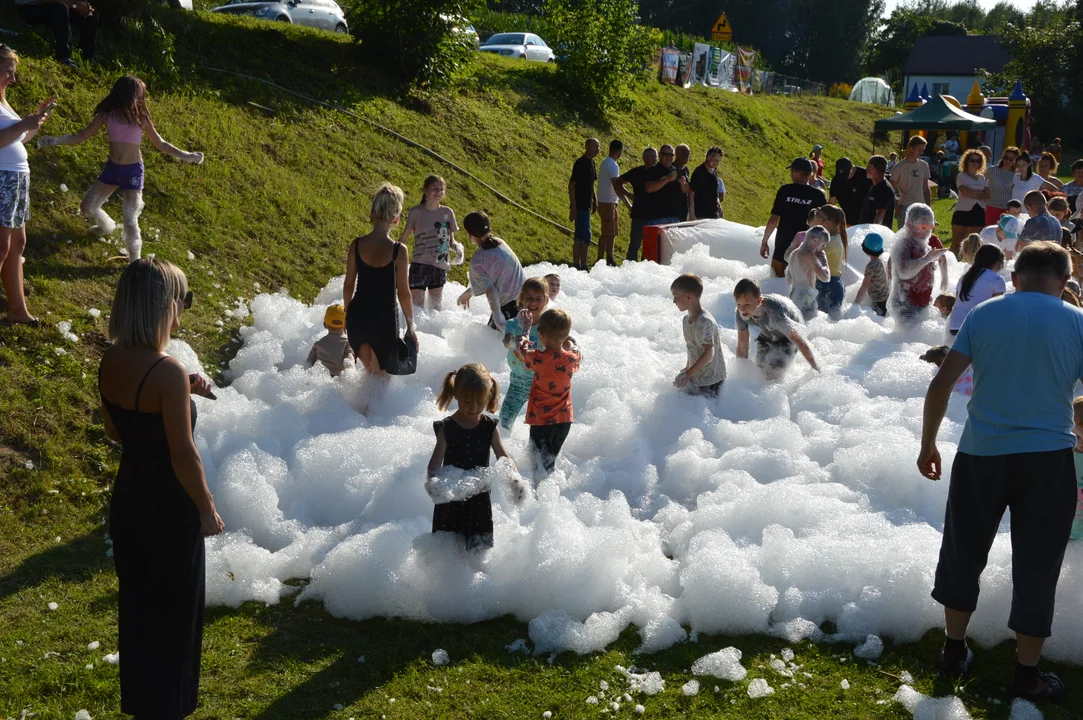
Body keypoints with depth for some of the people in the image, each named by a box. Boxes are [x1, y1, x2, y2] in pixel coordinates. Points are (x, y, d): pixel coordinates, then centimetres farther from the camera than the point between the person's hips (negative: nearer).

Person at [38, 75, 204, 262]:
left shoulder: (140, 118, -9)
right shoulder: (107, 115, -6)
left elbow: (160, 144, 2)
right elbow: (82, 136, -1)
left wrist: (185, 156, -8)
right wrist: (55, 141, -14)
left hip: (133, 171, -3)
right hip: (112, 168, 3)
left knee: (130, 219, -10)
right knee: (87, 206, 9)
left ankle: (135, 261, 4)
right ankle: (107, 226, 43)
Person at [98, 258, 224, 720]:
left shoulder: (110, 363, -4)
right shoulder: (168, 372, -27)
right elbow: (183, 455, -22)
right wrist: (207, 509, -9)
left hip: (126, 500, 7)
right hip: (168, 509, -7)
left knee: (136, 606, 23)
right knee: (174, 613, 12)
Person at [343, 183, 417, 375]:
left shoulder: (357, 244, -7)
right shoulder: (399, 251, -16)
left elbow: (348, 285, 1)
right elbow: (403, 293, -12)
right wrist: (410, 327, -1)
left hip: (358, 315, 3)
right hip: (384, 318, -3)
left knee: (369, 372, 29)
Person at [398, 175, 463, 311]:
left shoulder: (448, 212, 4)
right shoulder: (416, 212, -6)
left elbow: (451, 239, 12)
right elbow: (404, 237, -1)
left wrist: (457, 247, -10)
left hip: (440, 267, 4)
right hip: (420, 265, -4)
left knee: (436, 306, 16)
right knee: (417, 306, -4)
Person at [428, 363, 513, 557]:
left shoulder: (490, 427, -2)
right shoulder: (447, 428, -9)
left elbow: (503, 457, -7)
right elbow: (436, 461, -16)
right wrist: (433, 480, -38)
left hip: (480, 497, 2)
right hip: (451, 496, -2)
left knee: (479, 546, 12)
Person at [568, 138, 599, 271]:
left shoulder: (591, 163, 12)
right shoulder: (580, 163, -14)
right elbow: (571, 185, -16)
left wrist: (595, 202, 18)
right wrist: (573, 208, -20)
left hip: (586, 206, 9)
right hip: (580, 206, -9)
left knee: (580, 237, 11)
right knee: (585, 236, -10)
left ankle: (576, 264, 15)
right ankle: (583, 265, -7)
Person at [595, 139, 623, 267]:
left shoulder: (606, 162, 14)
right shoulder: (612, 165, -17)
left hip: (609, 202, 10)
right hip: (607, 203, -10)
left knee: (612, 232, 15)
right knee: (607, 233, -7)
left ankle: (610, 259, 21)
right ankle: (600, 260, -4)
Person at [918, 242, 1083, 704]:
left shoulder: (983, 314, 0)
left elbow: (941, 385, -4)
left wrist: (928, 444, 5)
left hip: (981, 454, 1)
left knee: (964, 552, 17)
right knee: (1036, 565, 9)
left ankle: (954, 651, 28)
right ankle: (1027, 675, 18)